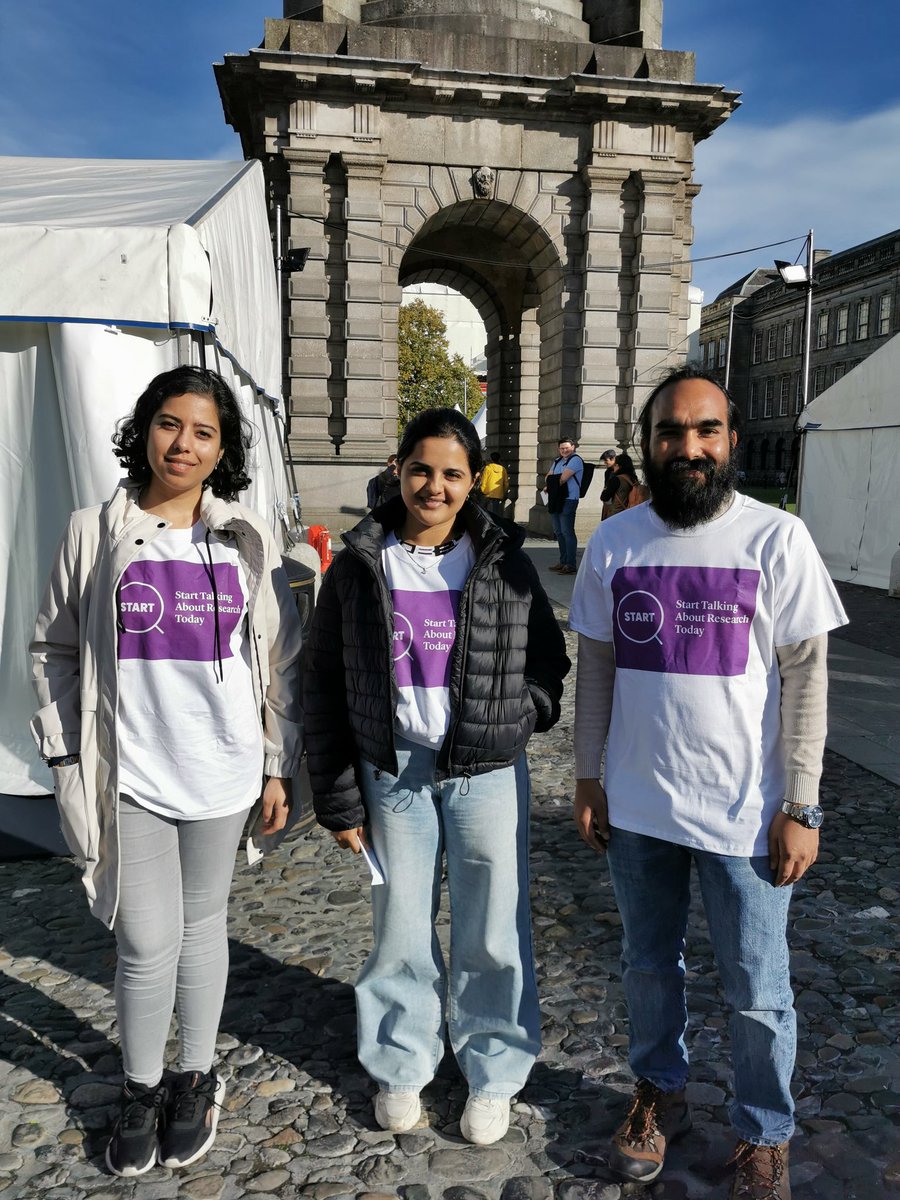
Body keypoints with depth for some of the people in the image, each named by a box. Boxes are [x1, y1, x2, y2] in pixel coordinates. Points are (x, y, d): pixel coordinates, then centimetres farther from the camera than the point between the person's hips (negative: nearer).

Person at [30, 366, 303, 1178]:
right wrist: (67, 758, 0)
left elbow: (283, 660, 4)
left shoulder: (248, 540, 1)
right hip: (127, 773, -1)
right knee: (147, 941, 5)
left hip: (221, 771, 1)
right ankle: (140, 1089, 31)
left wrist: (279, 767, 3)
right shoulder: (94, 535, -1)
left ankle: (196, 1078, 37)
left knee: (201, 928, 16)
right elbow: (55, 652, 5)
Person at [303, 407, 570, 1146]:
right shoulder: (359, 567, -1)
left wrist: (520, 717, -9)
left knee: (493, 932, 10)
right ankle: (402, 1066, 37)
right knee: (401, 930, 14)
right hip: (393, 772, 1)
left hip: (488, 773, 0)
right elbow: (324, 688, 1)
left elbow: (549, 658, 8)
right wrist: (339, 798, 0)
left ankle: (494, 1074, 32)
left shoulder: (503, 561, -2)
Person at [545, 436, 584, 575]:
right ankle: (563, 562, 20)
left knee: (567, 532, -10)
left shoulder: (575, 460, -7)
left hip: (568, 500, -9)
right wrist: (552, 485, -3)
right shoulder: (557, 461, 19)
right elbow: (548, 477, 18)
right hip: (555, 500, 9)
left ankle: (570, 565, -9)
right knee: (558, 532, 12)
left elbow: (563, 478, -15)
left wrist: (552, 483, 2)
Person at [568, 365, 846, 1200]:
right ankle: (660, 1095, 45)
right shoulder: (614, 542, -1)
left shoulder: (776, 539, -10)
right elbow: (595, 667, 6)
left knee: (756, 992, 11)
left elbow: (806, 677, -8)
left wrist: (800, 809, -9)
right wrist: (587, 778, 6)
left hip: (745, 814, -3)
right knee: (649, 967, 20)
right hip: (637, 807, 3)